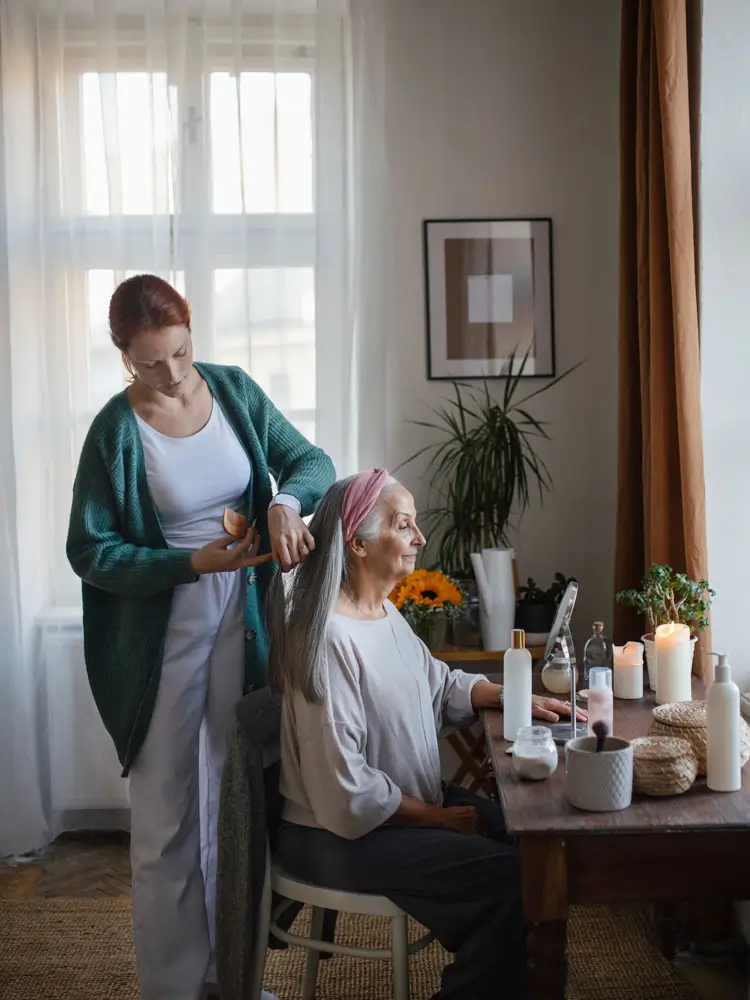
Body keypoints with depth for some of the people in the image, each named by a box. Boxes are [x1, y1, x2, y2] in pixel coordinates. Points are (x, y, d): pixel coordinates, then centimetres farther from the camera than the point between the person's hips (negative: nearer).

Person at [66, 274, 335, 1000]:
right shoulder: (115, 431, -12)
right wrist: (193, 563, -21)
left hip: (243, 625, 4)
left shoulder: (233, 390, -1)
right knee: (168, 817, 4)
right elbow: (91, 552, -10)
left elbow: (311, 461, 1)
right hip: (162, 635, -4)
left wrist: (287, 500, -22)